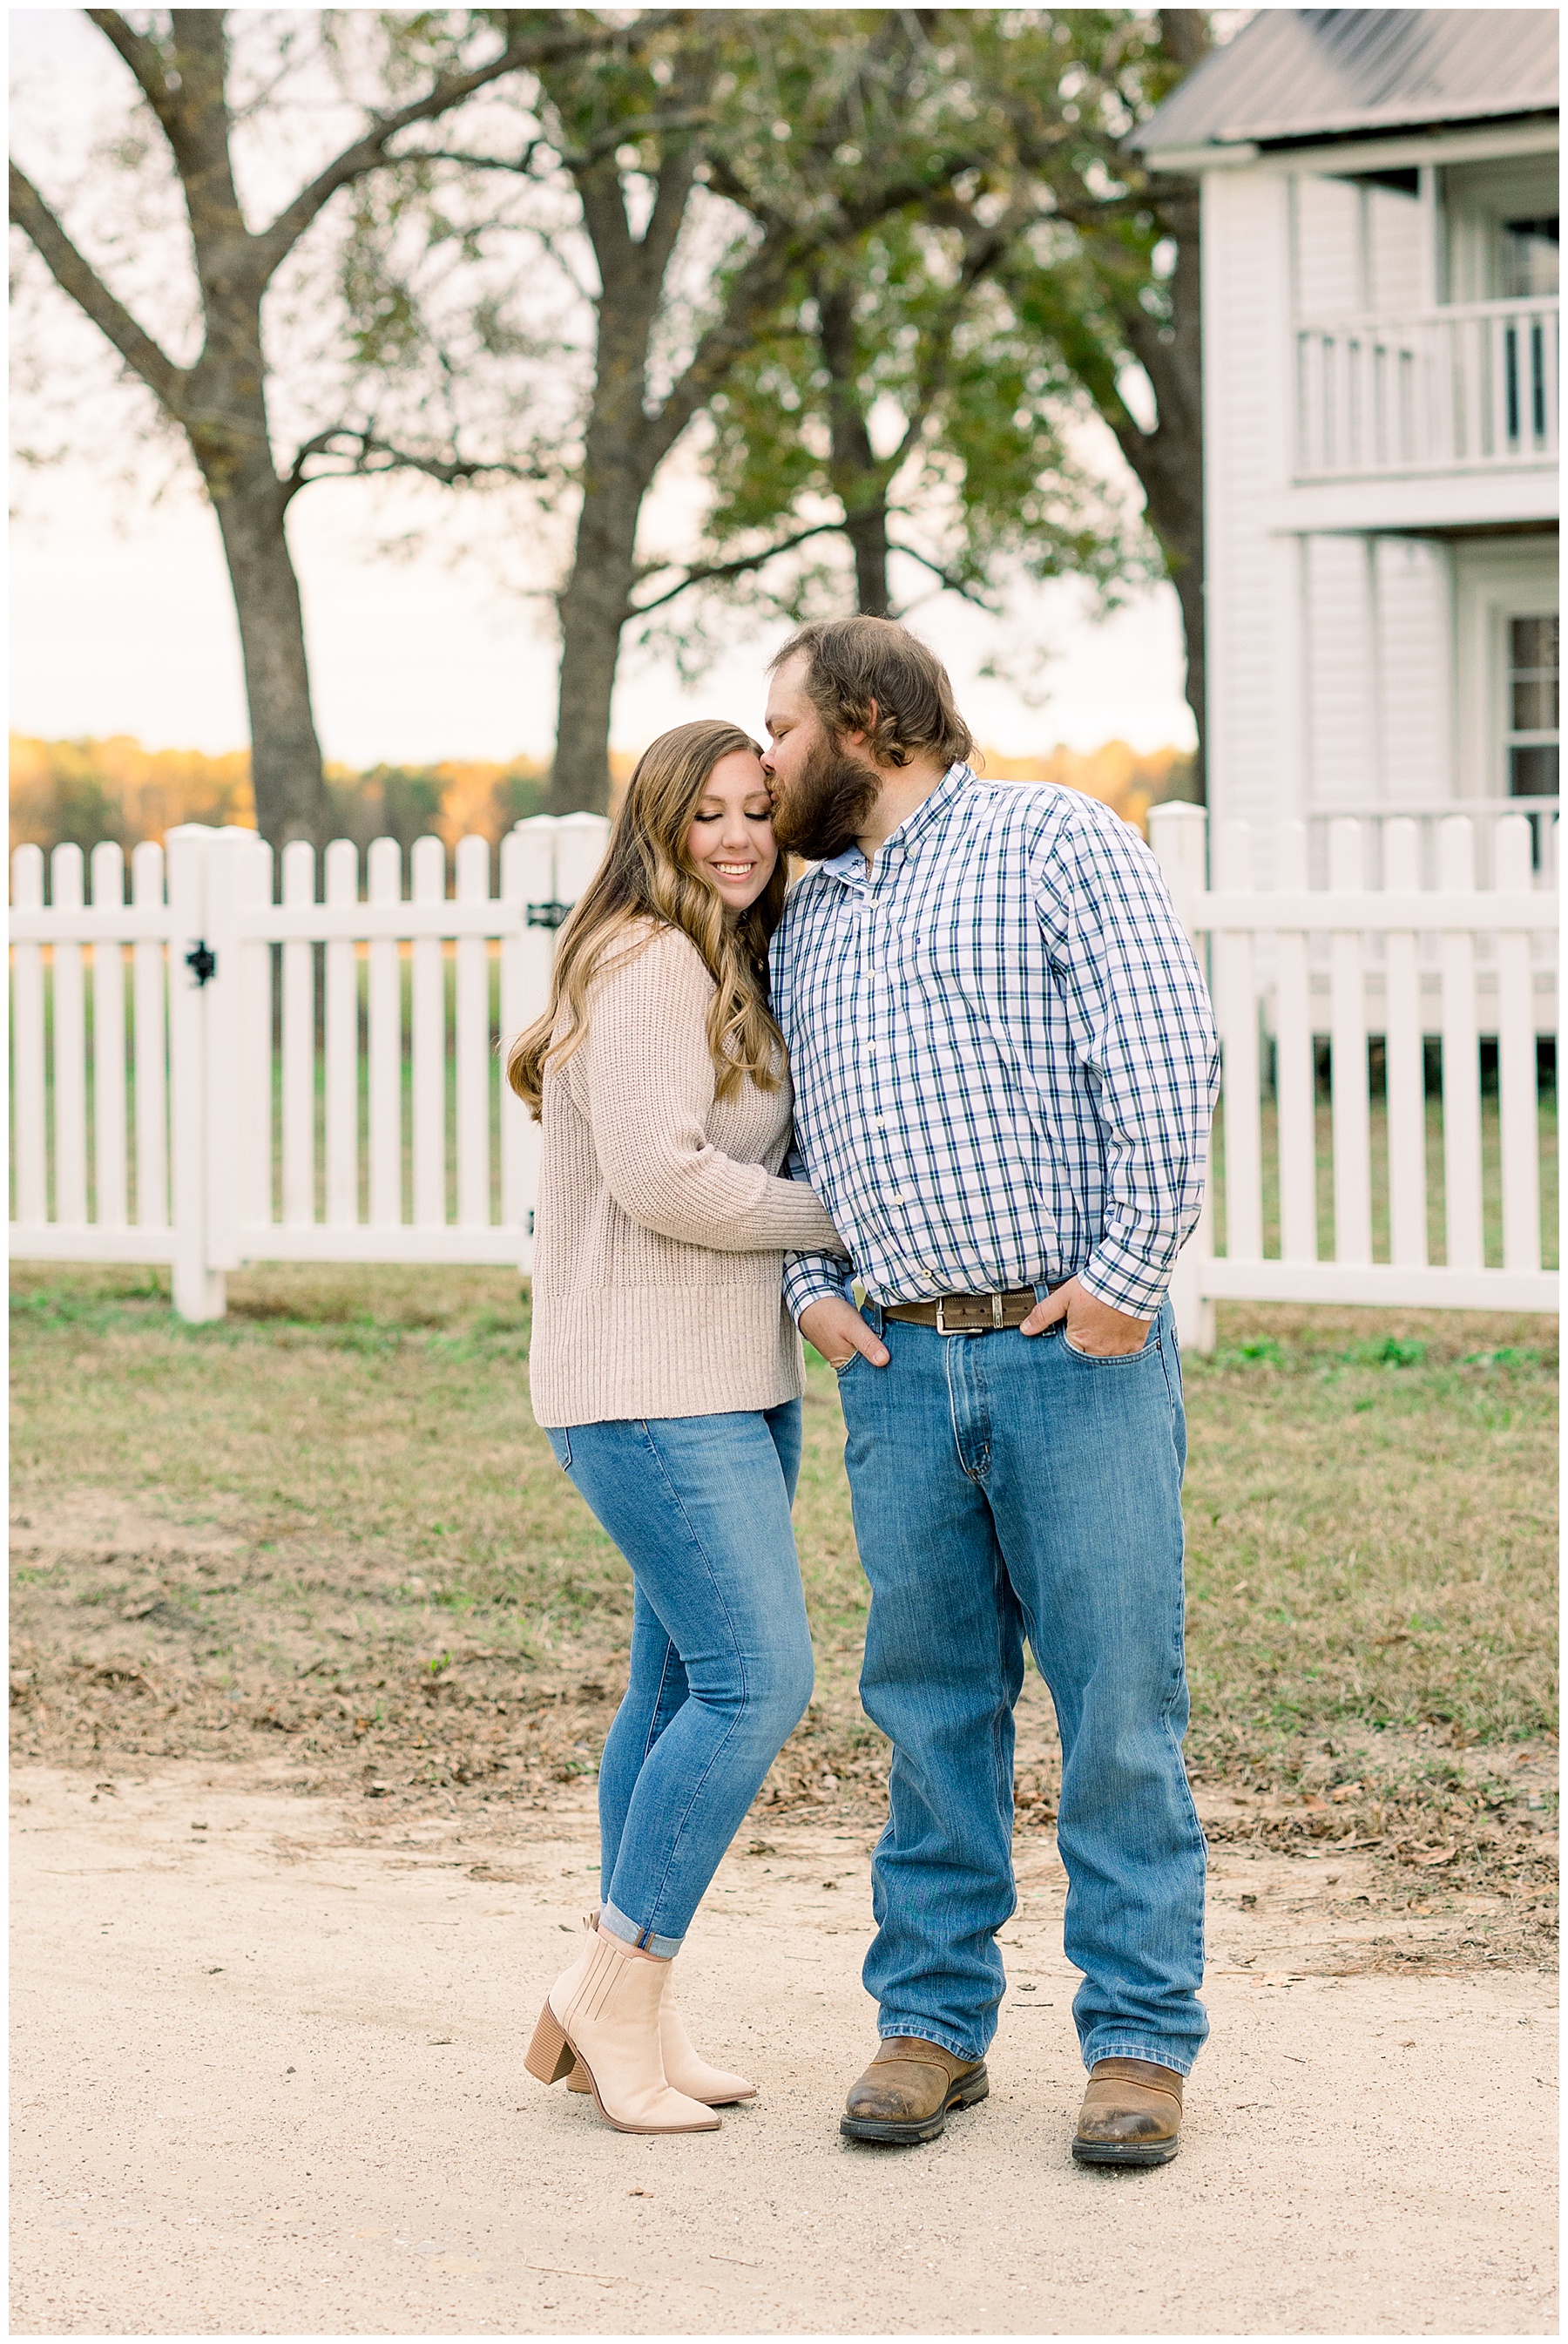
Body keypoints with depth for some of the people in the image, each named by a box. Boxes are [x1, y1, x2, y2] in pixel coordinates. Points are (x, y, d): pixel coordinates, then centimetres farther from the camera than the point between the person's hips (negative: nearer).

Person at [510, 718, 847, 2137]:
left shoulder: (733, 976, 19)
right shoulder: (647, 967, -13)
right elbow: (657, 1174, -21)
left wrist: (808, 1279, 2)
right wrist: (833, 1219, -10)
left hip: (733, 1379, 10)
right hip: (650, 1382, -10)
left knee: (686, 1689, 10)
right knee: (756, 1678, -13)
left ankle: (625, 2016, 17)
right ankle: (614, 1992, -3)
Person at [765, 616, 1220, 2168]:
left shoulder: (1052, 842, 0)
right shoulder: (805, 923, 19)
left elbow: (1164, 1061, -8)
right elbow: (775, 1135, 24)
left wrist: (1130, 1273, -13)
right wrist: (806, 1286, 7)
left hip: (1074, 1352, -5)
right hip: (898, 1367, 5)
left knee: (1118, 1702, -2)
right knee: (930, 1703, 8)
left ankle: (1139, 2038, 5)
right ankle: (932, 2018, 17)